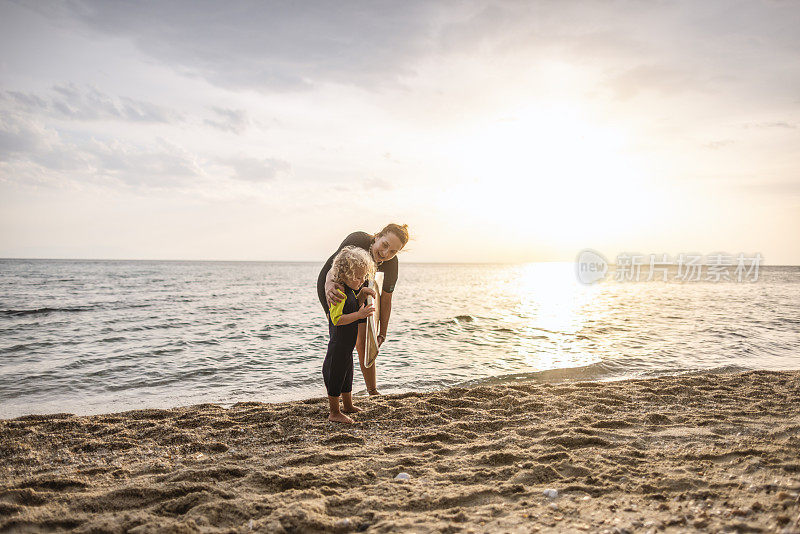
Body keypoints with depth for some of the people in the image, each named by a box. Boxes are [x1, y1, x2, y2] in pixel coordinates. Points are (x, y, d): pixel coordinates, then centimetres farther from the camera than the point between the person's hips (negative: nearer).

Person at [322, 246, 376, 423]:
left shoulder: (350, 291, 8)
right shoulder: (339, 293, -23)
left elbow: (353, 308, 24)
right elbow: (337, 319, -29)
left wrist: (362, 294, 8)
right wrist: (359, 314, -34)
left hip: (347, 345, 11)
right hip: (338, 344, -11)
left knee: (347, 374, 23)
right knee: (336, 375, 1)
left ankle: (348, 406, 40)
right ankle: (334, 413, 13)